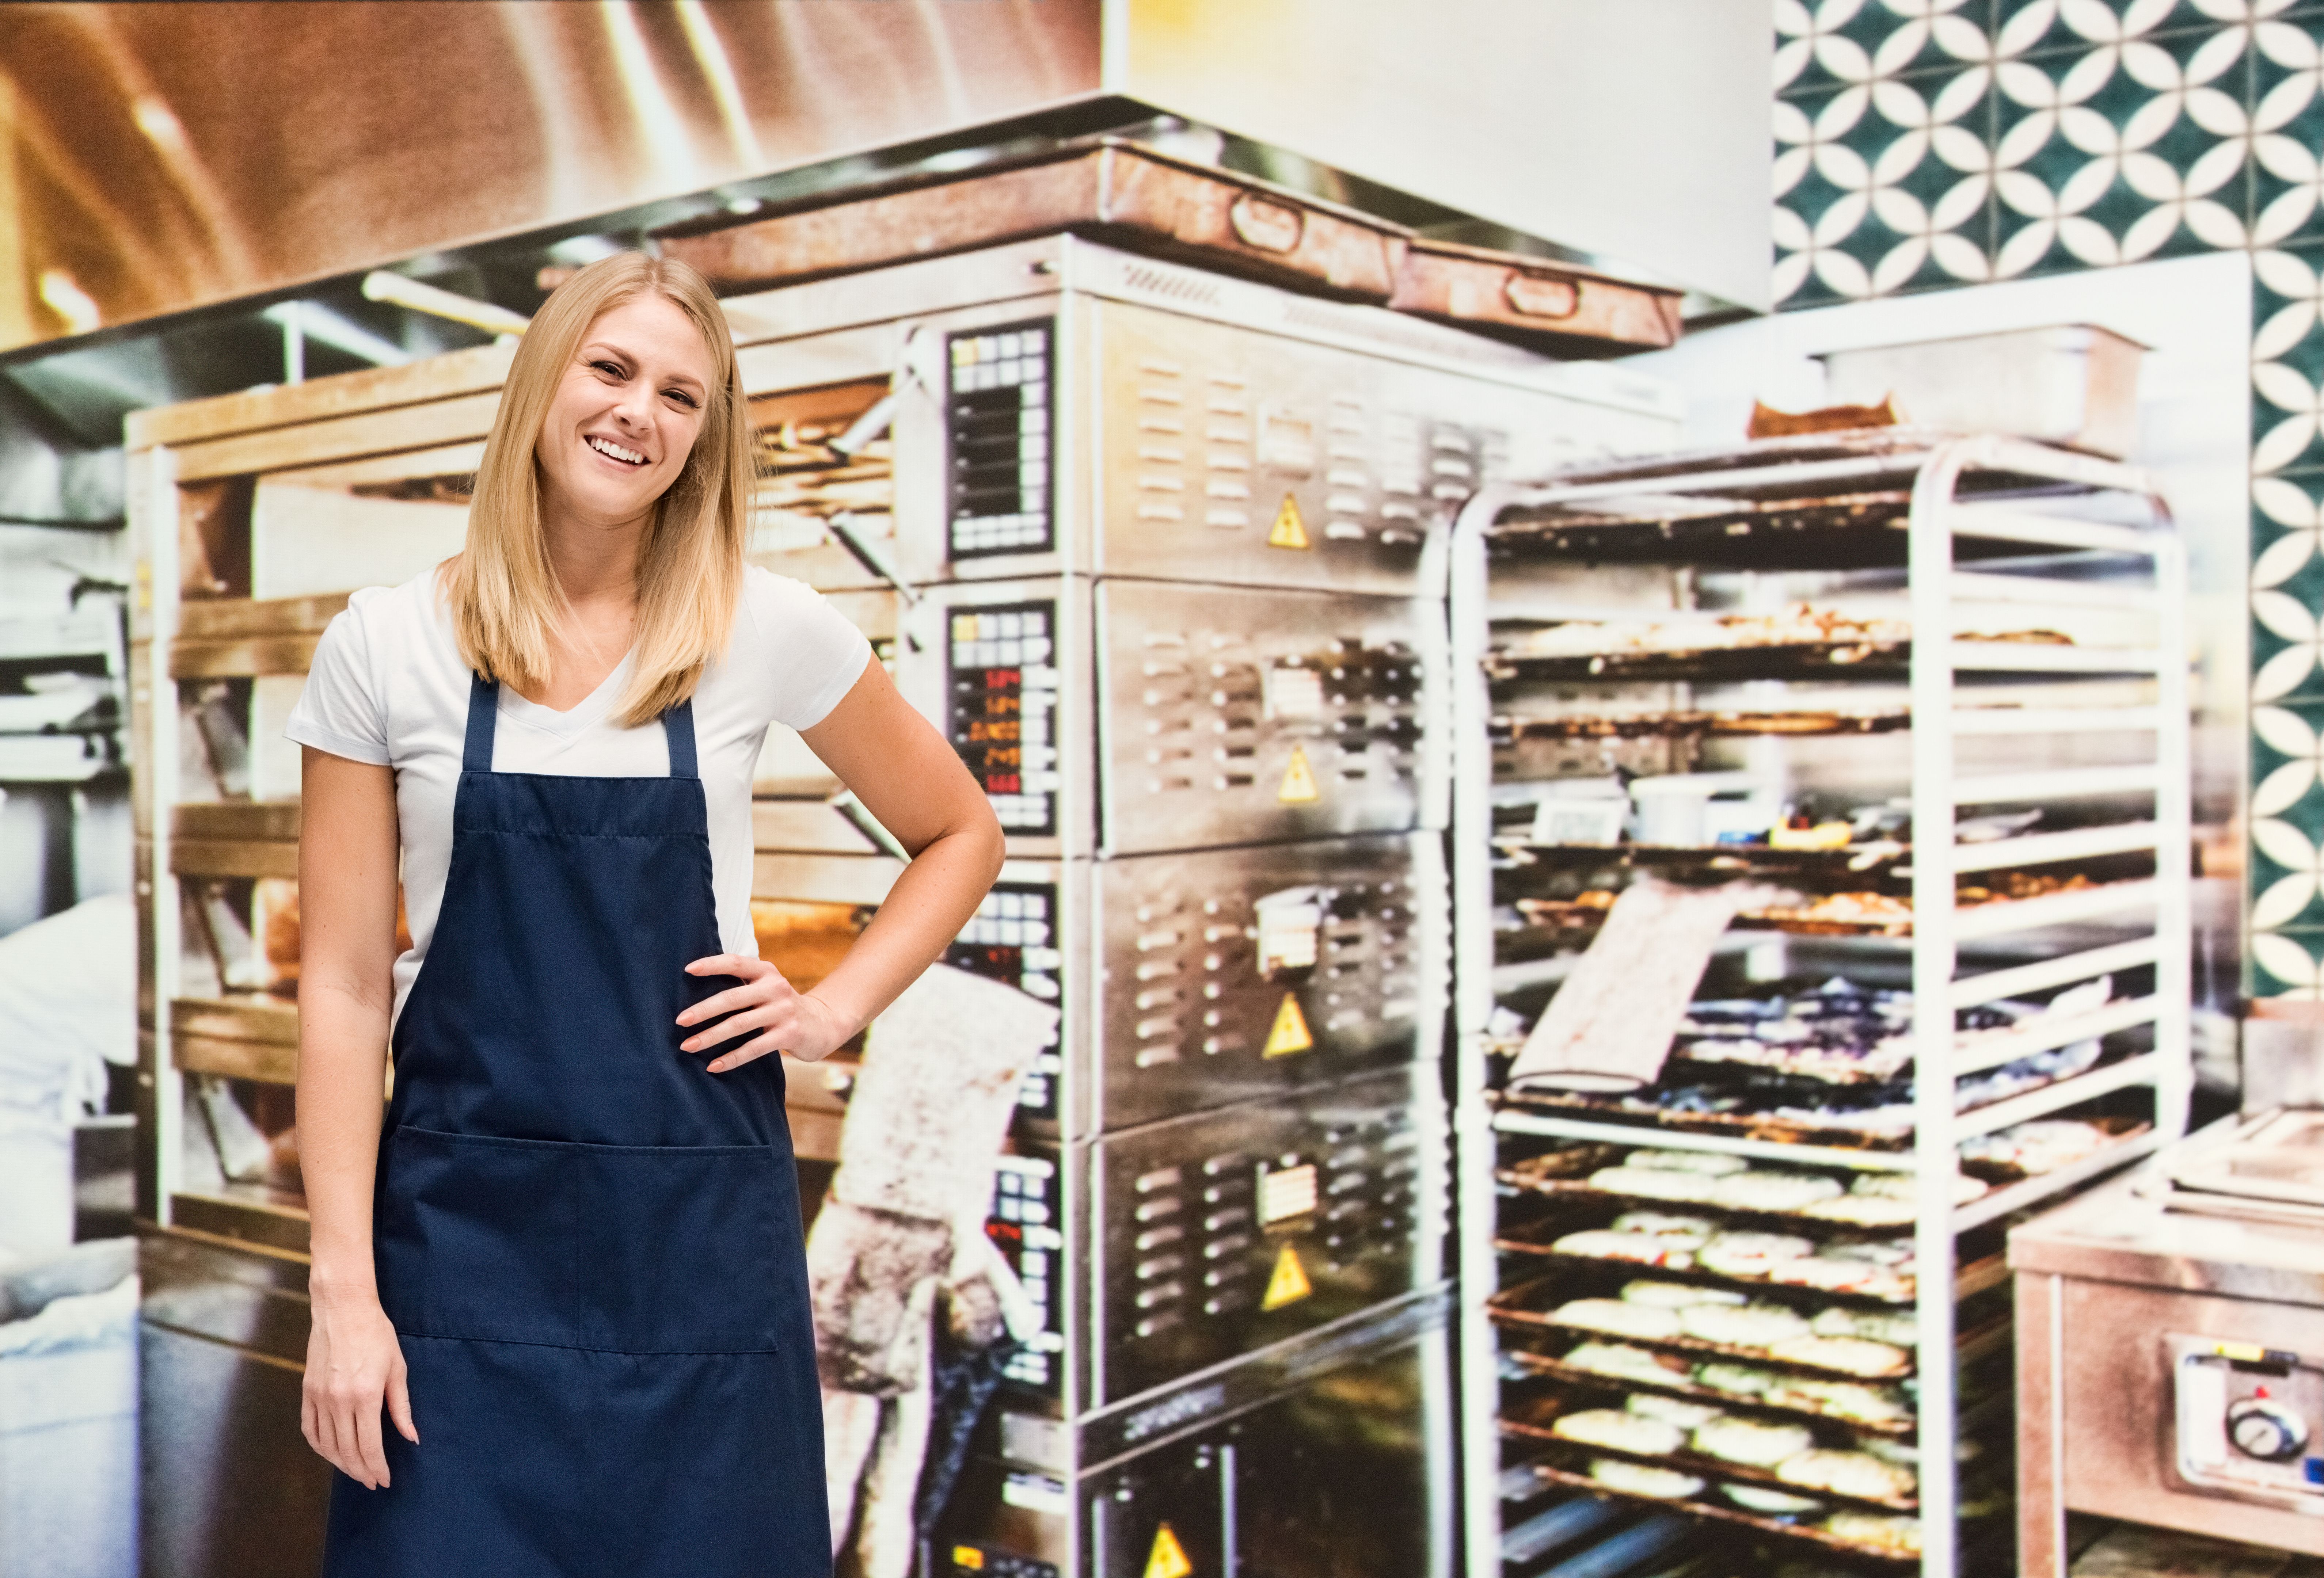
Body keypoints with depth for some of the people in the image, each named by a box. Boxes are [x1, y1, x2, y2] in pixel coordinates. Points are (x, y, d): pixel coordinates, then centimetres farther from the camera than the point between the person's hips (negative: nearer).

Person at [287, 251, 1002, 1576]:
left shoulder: (769, 633, -1)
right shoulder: (387, 646, -1)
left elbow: (961, 834, 12)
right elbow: (344, 986, -1)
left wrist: (833, 1008, -1)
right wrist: (343, 1289, -6)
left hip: (701, 1215, 0)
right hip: (464, 1218, 0)